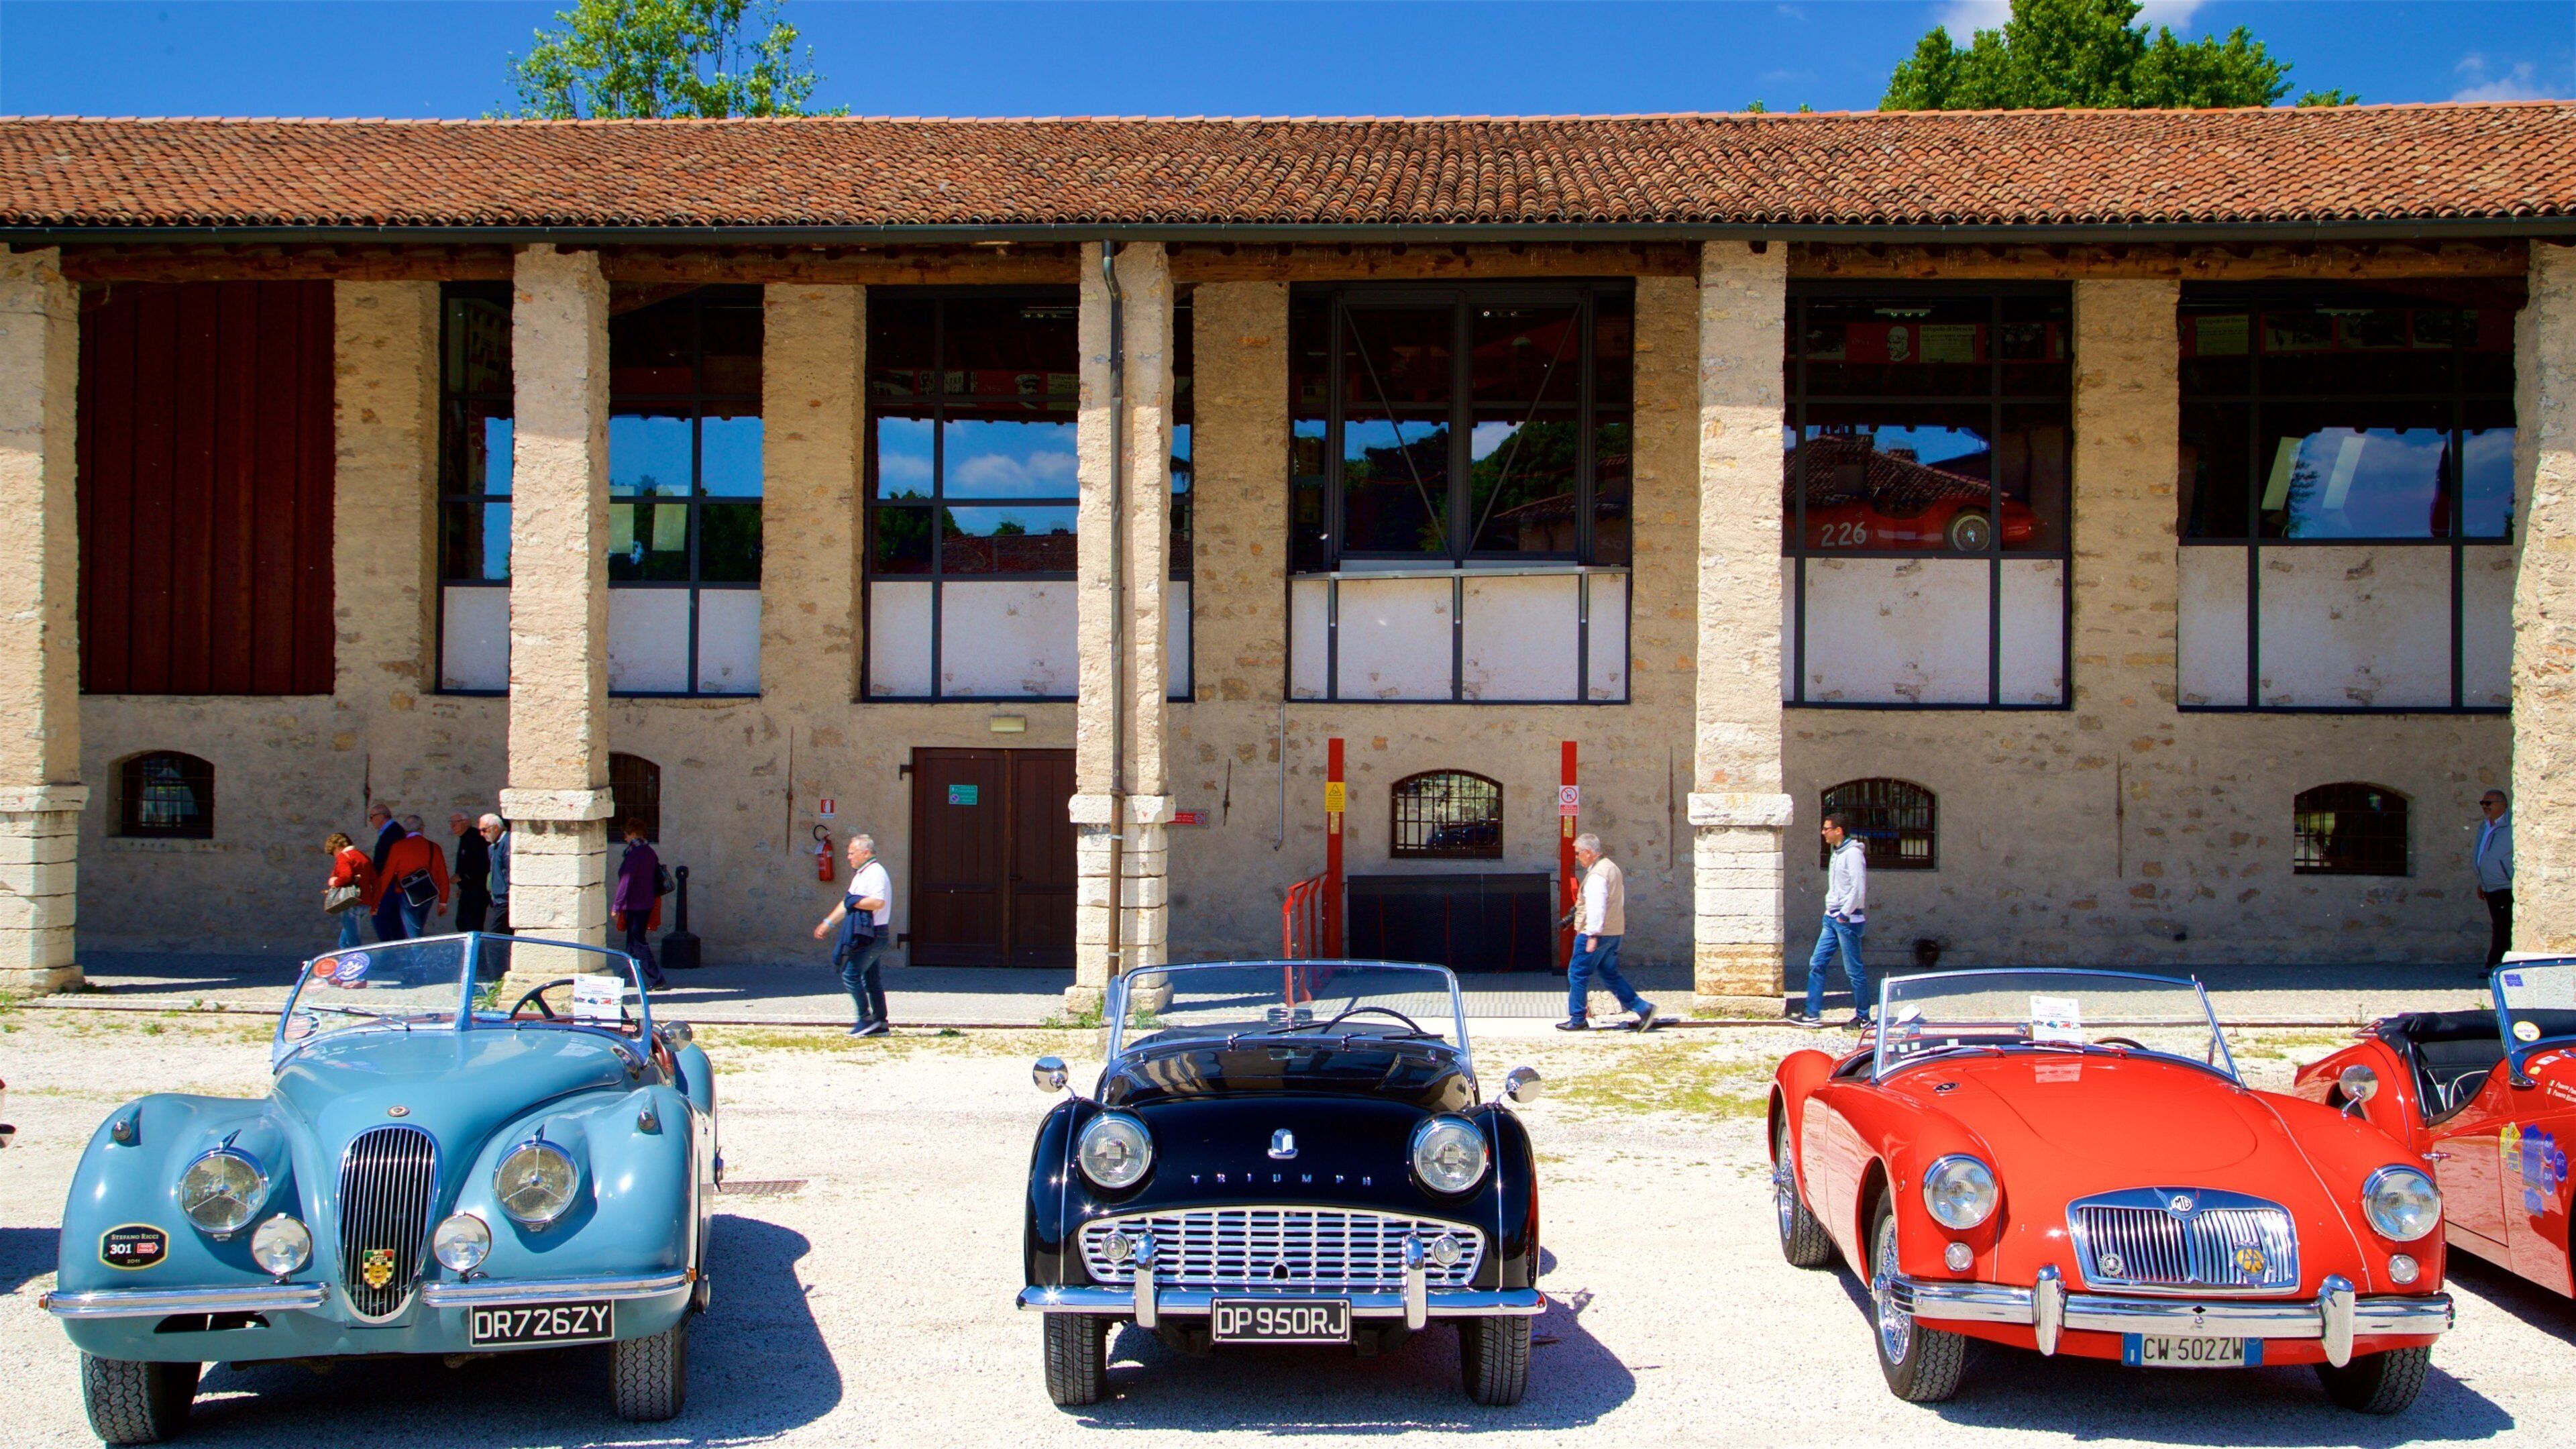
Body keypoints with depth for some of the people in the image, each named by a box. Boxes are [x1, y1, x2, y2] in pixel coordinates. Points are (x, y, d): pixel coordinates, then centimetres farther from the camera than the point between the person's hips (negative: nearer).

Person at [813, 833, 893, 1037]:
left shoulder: (875, 873, -15)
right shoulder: (861, 874, 18)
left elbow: (878, 902, -29)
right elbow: (847, 903, 25)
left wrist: (854, 901, -19)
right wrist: (828, 923, 23)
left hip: (871, 935, -10)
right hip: (865, 935, 10)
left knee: (850, 974, -11)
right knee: (870, 980, 11)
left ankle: (866, 1019, -6)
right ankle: (880, 1024, 14)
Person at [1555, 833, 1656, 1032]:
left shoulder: (1596, 875, -17)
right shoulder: (1611, 867, 15)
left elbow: (1596, 907, -24)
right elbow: (1620, 901, 22)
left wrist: (1592, 935, -24)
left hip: (1596, 933, -10)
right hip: (1614, 933, 10)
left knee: (1578, 974, 1)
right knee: (1610, 974, 15)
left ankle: (1577, 1019, 7)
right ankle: (1643, 1008, 7)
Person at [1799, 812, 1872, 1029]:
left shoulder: (1853, 853, -14)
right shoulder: (1836, 853, 15)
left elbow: (1858, 888, -20)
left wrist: (1845, 914, -16)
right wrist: (1830, 909, 13)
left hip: (1848, 920, -9)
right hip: (1832, 919, 9)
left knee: (1854, 970, 0)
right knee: (1817, 964, 6)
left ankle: (1863, 1018, 10)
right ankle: (1813, 1015, 9)